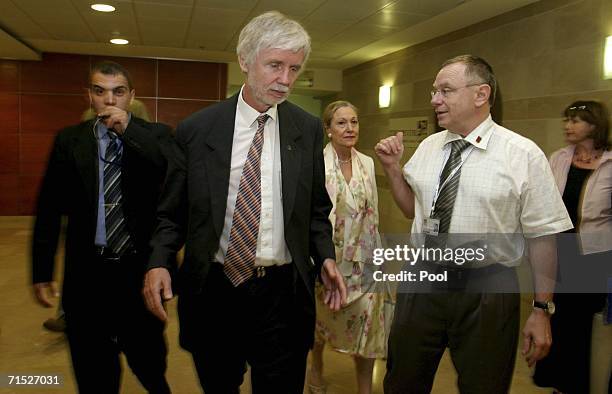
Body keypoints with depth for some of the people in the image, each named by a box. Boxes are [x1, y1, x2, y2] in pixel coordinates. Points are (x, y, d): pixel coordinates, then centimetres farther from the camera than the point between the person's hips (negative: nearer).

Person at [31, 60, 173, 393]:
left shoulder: (155, 136, -1)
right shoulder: (69, 139, 3)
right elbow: (48, 209, 4)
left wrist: (128, 130, -21)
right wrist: (41, 272, 4)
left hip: (140, 269, -1)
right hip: (87, 270, 2)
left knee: (148, 360, 15)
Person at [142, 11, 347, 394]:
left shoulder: (308, 129, 2)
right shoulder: (196, 129, -3)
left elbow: (316, 207, 9)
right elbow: (173, 211, 2)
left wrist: (325, 257, -5)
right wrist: (160, 262, -13)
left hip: (283, 292, 1)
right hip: (212, 290, 0)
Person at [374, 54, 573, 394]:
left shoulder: (523, 155, -10)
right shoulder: (427, 147, 5)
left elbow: (543, 235, -9)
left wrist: (542, 310, -8)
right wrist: (392, 168, 0)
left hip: (487, 292, -4)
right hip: (421, 281, 4)